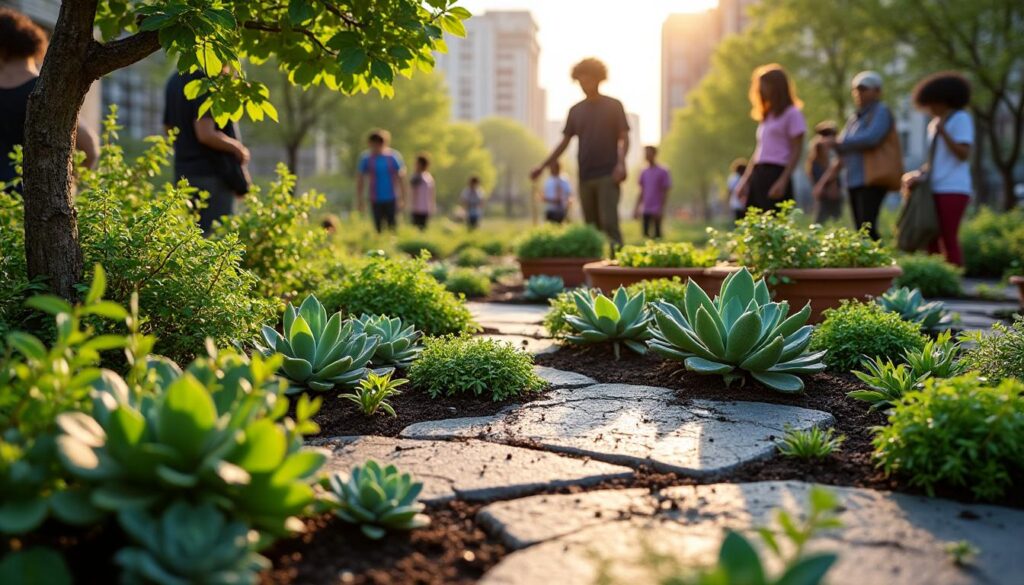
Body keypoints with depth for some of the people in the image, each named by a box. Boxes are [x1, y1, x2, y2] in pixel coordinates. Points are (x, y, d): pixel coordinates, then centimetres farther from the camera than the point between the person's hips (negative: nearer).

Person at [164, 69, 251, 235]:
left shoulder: (175, 80, 13)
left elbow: (169, 127, 19)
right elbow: (205, 134, -23)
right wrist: (238, 148, -10)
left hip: (183, 170, 9)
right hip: (213, 173, -9)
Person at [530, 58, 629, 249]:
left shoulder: (613, 106, 4)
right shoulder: (575, 111, 13)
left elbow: (624, 138, 0)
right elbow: (564, 143, 14)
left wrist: (621, 163, -18)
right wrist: (542, 167, 6)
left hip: (607, 176, -4)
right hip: (585, 177, 4)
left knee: (609, 221, -15)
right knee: (591, 226, 4)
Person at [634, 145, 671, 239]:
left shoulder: (663, 172, -4)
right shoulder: (644, 173, 13)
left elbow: (665, 192, -6)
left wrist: (661, 209, -13)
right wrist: (637, 208, 13)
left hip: (656, 210, -5)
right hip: (646, 210, 5)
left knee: (656, 234, -4)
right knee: (646, 233, 4)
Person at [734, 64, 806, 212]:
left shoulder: (792, 114, -2)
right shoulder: (767, 116, 22)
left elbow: (796, 151, -8)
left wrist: (783, 182, -17)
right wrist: (745, 180, 14)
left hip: (776, 174, -8)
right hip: (759, 175, 8)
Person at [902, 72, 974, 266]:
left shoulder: (961, 118, -3)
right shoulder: (934, 124, 18)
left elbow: (963, 155, -11)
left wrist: (943, 132, -19)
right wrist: (921, 174, 6)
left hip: (953, 190, -7)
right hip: (935, 190, 7)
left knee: (949, 240, -10)